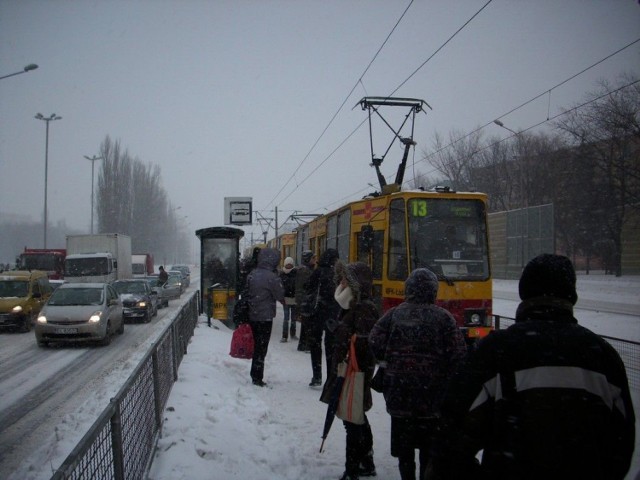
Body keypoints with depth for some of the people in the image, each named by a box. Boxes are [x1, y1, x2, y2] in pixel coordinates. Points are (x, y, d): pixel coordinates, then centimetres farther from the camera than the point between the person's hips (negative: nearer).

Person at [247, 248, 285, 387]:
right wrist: (286, 301, 11)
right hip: (265, 317, -6)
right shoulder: (271, 277, -18)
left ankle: (255, 375, 25)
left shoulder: (252, 274, 2)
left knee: (256, 346, 18)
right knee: (261, 348, 3)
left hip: (252, 316, 6)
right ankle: (257, 377, 6)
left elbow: (246, 293, 8)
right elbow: (280, 296, -10)